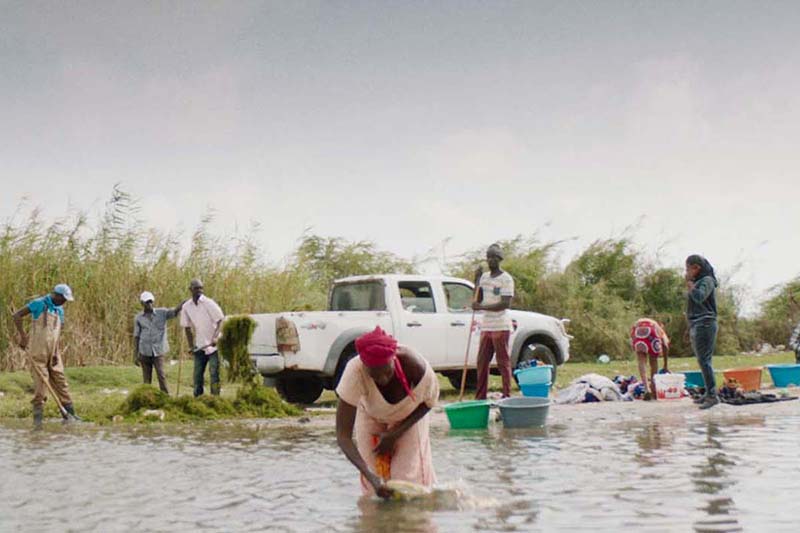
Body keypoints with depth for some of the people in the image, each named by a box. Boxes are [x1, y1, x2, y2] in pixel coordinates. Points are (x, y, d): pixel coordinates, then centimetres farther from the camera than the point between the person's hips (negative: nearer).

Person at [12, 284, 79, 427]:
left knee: (60, 379, 8)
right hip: (38, 351, -6)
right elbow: (17, 316, -9)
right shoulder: (39, 304, -7)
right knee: (40, 381, -5)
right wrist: (23, 336, -14)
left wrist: (56, 353, 1)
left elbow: (57, 333, 12)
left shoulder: (59, 310, 12)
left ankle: (69, 413, 15)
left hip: (52, 352, 6)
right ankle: (38, 416, 2)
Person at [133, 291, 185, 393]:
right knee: (146, 379, 5)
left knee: (161, 375, -10)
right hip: (144, 352, 1)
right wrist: (135, 355, 4)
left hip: (158, 351, -1)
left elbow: (174, 312, -13)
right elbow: (136, 337, 7)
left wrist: (184, 302, -34)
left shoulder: (161, 313, 2)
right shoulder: (138, 318, 5)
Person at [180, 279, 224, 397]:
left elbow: (220, 321, -13)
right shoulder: (186, 307, 2)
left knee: (214, 372, -8)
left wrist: (216, 337, -27)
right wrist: (191, 346, 7)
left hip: (213, 344, -4)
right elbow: (187, 327, 11)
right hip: (199, 346, 4)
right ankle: (197, 397, 15)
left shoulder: (209, 303, -10)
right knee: (197, 373, 6)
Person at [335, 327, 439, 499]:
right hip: (371, 417, 0)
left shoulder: (416, 367, -38)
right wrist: (371, 477, -48)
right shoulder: (355, 373, -41)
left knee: (409, 476, -9)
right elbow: (343, 435, -38)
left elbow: (428, 402, -11)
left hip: (409, 417, 0)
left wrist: (395, 434, -16)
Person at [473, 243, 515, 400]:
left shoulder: (506, 279, -8)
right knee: (482, 362, 6)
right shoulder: (484, 277, 14)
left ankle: (507, 396, 0)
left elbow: (506, 304, -16)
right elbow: (478, 299, 14)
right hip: (486, 326, 7)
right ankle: (480, 397, 10)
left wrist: (482, 307, -21)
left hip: (501, 327, -7)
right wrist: (476, 280, 3)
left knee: (503, 362, -4)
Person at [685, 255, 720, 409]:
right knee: (703, 361, 10)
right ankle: (709, 393, 14)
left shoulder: (707, 281, -7)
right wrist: (690, 327, 20)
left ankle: (713, 395, -19)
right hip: (696, 325, 10)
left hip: (704, 325, -10)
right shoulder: (697, 281, 20)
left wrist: (689, 283, -12)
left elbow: (699, 297, -25)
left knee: (704, 360, -15)